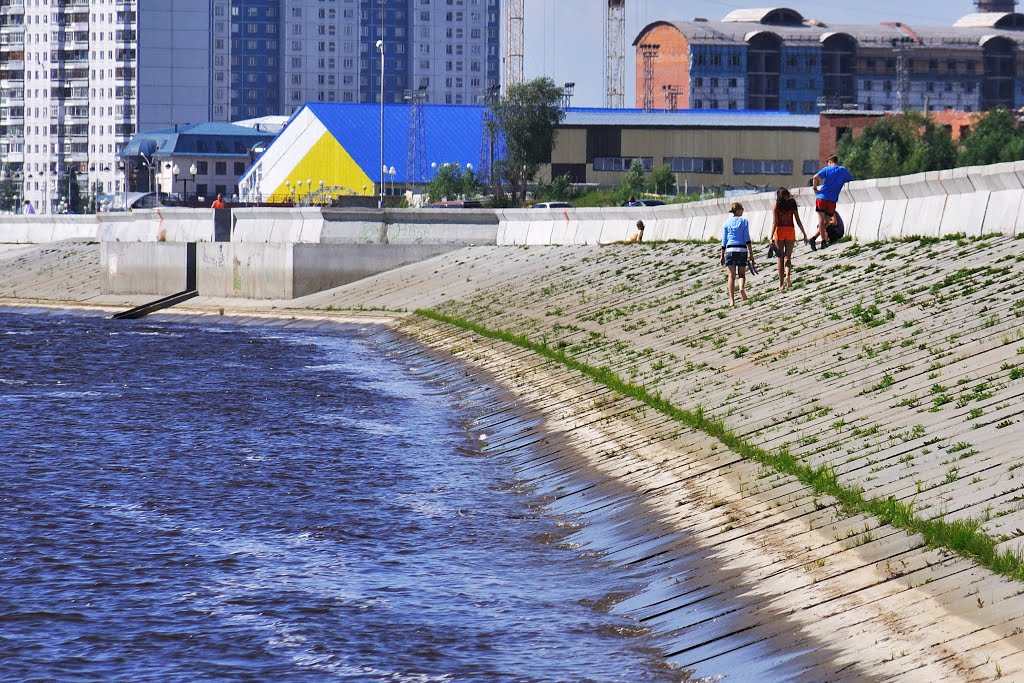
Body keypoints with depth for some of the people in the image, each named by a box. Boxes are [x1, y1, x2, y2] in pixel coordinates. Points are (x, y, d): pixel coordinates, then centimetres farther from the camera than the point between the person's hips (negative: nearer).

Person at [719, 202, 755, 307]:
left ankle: (732, 300, -6)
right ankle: (742, 288, -22)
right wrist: (751, 254, -2)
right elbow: (747, 239, -3)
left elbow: (724, 241, 8)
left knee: (732, 275, 3)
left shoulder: (727, 223, 8)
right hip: (742, 250, -1)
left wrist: (722, 256, 14)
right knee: (742, 274, 11)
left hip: (730, 250, 1)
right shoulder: (744, 221, 2)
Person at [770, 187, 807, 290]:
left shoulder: (777, 205, -3)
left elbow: (774, 223, -8)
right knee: (788, 257, 8)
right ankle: (788, 275, -21)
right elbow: (798, 221, 2)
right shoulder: (792, 204, 2)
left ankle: (781, 284, 6)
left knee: (780, 258, 7)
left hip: (780, 230, -1)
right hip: (790, 231, 1)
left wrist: (771, 238, -9)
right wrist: (804, 234, 8)